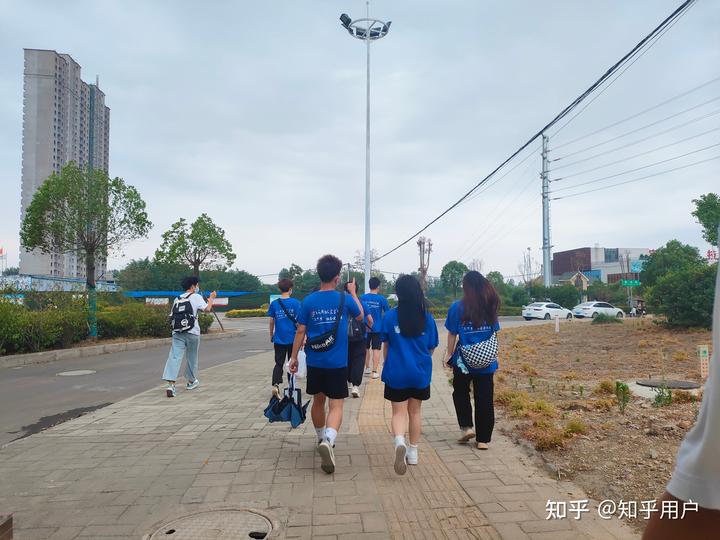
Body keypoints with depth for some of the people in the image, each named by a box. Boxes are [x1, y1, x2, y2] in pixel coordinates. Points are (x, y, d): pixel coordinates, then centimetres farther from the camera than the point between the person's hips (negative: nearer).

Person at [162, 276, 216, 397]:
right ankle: (191, 381, 31)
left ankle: (171, 384, -21)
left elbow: (171, 316, 15)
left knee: (174, 357, -7)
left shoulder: (177, 299, 15)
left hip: (177, 332, 3)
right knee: (192, 357, 15)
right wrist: (211, 298, 4)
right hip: (192, 332, -3)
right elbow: (207, 309, -12)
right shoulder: (196, 297, 1)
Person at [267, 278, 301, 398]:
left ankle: (275, 385, -12)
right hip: (293, 339, -1)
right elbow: (298, 321, -7)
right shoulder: (295, 303, -7)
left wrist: (271, 335, 18)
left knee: (279, 363, 8)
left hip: (279, 339, 2)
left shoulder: (274, 304, 0)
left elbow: (271, 321, 4)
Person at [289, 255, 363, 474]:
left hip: (314, 362, 3)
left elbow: (300, 331, -1)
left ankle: (322, 439, 37)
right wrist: (353, 293, 25)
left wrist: (294, 357, 8)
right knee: (336, 406, -1)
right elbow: (360, 316, 13)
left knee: (318, 401, 20)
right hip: (337, 363, -3)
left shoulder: (308, 301, -3)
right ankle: (328, 441, -26)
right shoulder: (345, 299, -6)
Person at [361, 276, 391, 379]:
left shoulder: (362, 298, -5)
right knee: (376, 349, 2)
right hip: (377, 328, -2)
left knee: (366, 348, 17)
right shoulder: (382, 299, -9)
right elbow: (388, 313, -3)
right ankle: (374, 371, -1)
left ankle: (367, 368, 30)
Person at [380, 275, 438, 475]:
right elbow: (431, 348, 4)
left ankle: (399, 442, -21)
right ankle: (413, 453, 27)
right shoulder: (427, 318, -5)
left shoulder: (390, 316, -9)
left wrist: (387, 365, 18)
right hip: (421, 373, 2)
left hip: (397, 373, -2)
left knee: (399, 412, 7)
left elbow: (385, 346, 1)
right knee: (414, 411, 18)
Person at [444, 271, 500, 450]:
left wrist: (449, 353, 6)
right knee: (484, 399, 9)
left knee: (460, 393, 21)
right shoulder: (490, 307, 0)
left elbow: (452, 334, -7)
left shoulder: (458, 307, -10)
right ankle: (483, 439, 14)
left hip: (464, 361, -2)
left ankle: (466, 426, 12)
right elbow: (494, 332, 7)